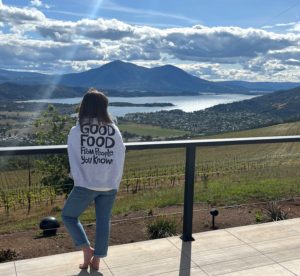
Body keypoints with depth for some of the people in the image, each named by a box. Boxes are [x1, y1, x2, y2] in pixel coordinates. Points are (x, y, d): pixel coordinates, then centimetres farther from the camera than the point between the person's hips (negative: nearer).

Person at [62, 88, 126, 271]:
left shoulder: (76, 131, -7)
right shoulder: (114, 130, -2)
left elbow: (74, 160, -7)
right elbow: (121, 158, 1)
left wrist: (79, 180, 1)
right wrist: (115, 182, 9)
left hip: (85, 185, -2)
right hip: (109, 186, 2)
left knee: (68, 215, 19)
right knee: (103, 221, 15)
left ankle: (87, 250, 13)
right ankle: (97, 259, 24)